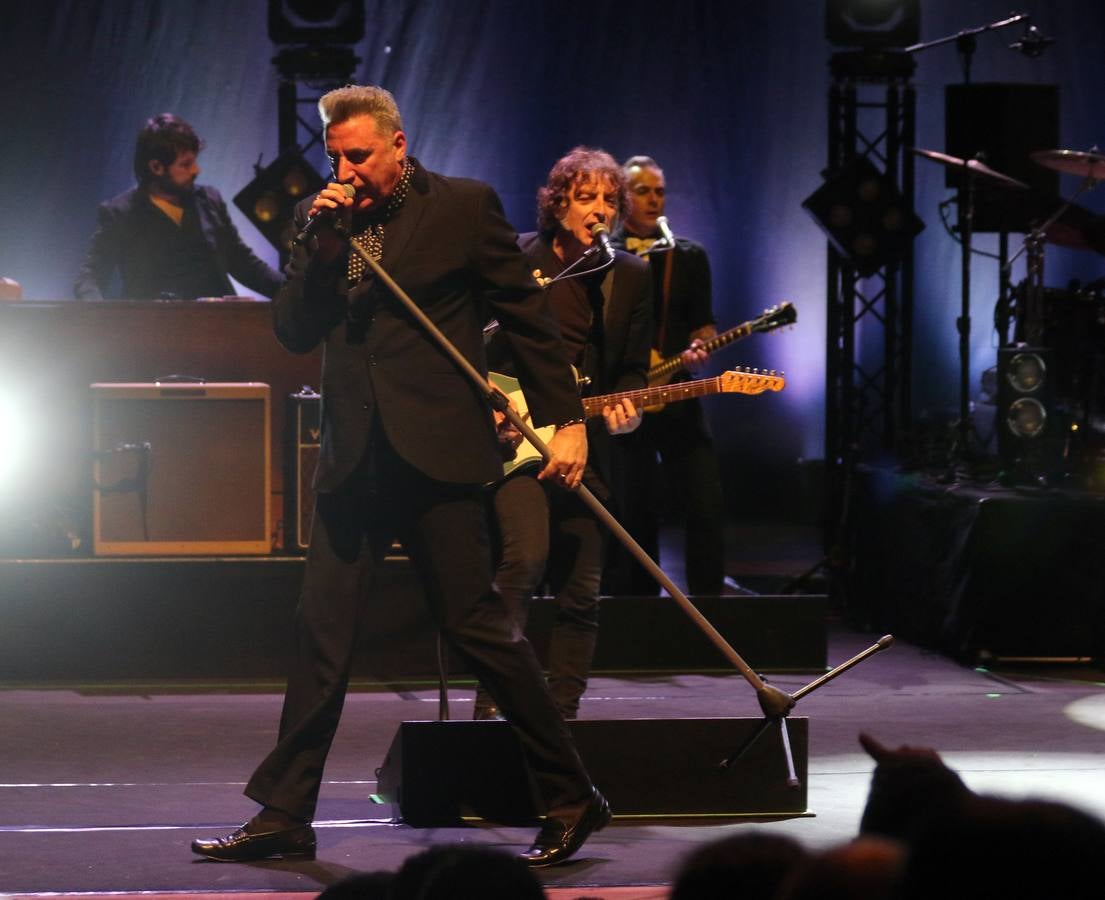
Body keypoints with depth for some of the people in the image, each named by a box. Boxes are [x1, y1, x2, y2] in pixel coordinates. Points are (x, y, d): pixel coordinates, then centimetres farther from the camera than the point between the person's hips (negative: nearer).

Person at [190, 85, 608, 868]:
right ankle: (284, 816, 10)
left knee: (476, 625, -5)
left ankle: (571, 798, 5)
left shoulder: (464, 207, -1)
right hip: (354, 456, 5)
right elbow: (294, 333, 8)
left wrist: (566, 419, -3)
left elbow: (529, 316, 1)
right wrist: (319, 247, -6)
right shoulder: (323, 219, 12)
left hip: (438, 452, -5)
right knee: (322, 634, 4)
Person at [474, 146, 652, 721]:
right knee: (527, 555, -24)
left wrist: (624, 408, -7)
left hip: (584, 441, 4)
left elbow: (633, 367, 12)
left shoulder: (631, 276, 8)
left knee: (581, 588, 5)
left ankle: (562, 711, 17)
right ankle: (493, 698, -18)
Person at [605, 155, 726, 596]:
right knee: (636, 515, -1)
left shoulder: (689, 257, 12)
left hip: (676, 396, 2)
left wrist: (697, 350, -14)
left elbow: (704, 324, 8)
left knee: (708, 505, -8)